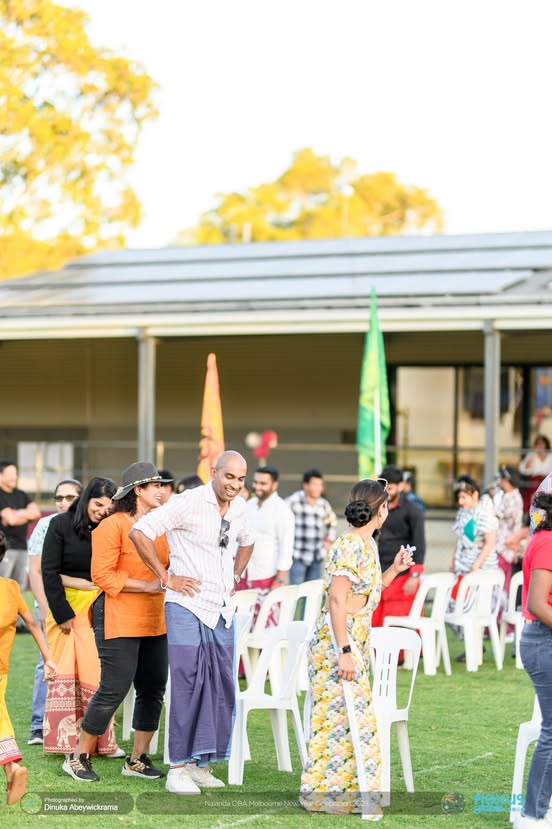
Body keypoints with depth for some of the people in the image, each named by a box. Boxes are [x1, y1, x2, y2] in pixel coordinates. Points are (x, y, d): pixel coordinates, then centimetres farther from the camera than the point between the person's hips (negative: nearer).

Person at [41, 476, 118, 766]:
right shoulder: (61, 525, -4)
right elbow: (49, 572, -6)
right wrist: (62, 613, -10)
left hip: (98, 608, 2)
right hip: (67, 604, -2)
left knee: (95, 673, -2)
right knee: (65, 672, -3)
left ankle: (99, 740, 4)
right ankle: (68, 744, -1)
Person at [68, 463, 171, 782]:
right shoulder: (113, 526, -10)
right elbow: (102, 575, -15)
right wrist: (147, 586, -17)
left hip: (154, 621, 7)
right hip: (119, 621, -7)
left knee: (154, 689, 6)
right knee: (114, 690, -6)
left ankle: (138, 759, 19)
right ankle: (80, 757, 9)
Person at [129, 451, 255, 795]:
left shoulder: (239, 508, 10)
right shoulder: (189, 502, -12)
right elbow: (140, 531, -16)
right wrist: (166, 577, -13)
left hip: (222, 609, 7)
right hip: (187, 604, -7)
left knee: (221, 686, 6)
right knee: (188, 684, -8)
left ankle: (201, 764, 15)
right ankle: (178, 768, -2)